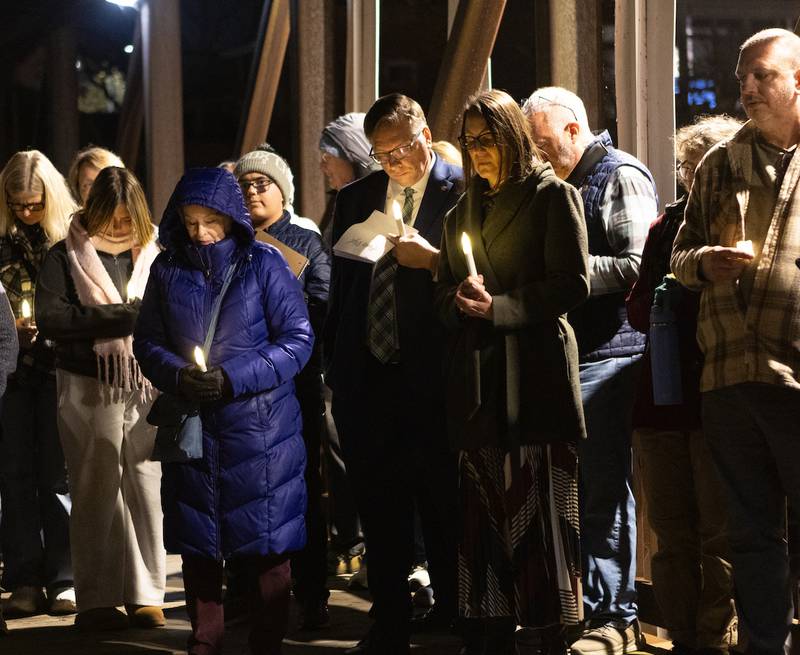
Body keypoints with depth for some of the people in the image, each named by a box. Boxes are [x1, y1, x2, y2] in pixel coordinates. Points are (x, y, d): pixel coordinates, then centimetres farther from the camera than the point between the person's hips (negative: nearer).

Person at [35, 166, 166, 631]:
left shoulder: (153, 255, 8)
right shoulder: (67, 257, 0)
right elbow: (51, 319, -12)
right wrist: (123, 317, -14)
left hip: (146, 388, 2)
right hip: (90, 389, -2)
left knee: (146, 487, 1)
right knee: (97, 493, 2)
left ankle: (145, 593, 9)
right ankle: (97, 600, 7)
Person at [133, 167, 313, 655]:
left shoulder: (264, 263, -4)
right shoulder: (167, 270, 6)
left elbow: (299, 339, -7)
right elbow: (148, 341, 10)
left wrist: (234, 378, -16)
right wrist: (177, 376, -12)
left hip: (259, 426, -3)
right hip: (193, 425, 3)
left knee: (267, 541, 0)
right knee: (198, 542, 8)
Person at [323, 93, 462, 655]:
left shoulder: (461, 195, -3)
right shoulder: (356, 198, 13)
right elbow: (341, 283, 17)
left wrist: (432, 261, -19)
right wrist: (335, 363, 13)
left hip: (432, 374, -5)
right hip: (367, 372, 5)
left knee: (443, 508, 3)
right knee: (379, 509, 9)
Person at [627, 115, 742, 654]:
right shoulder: (668, 225, 16)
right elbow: (639, 307, 18)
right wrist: (653, 306, -3)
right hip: (665, 396, 5)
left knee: (720, 533, -4)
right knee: (672, 534, 9)